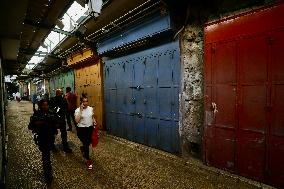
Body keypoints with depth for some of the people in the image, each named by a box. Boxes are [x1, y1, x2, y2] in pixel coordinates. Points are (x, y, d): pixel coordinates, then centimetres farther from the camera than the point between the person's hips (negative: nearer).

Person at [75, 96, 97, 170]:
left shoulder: (91, 108, 2)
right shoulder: (78, 110, -11)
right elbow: (77, 120, -24)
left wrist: (94, 121, -2)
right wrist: (81, 110, -25)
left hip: (90, 128, 5)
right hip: (81, 129, -4)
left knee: (89, 142, 13)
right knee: (86, 144, -2)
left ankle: (82, 148, 50)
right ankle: (87, 160, 20)